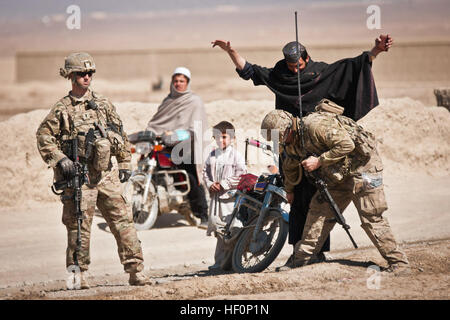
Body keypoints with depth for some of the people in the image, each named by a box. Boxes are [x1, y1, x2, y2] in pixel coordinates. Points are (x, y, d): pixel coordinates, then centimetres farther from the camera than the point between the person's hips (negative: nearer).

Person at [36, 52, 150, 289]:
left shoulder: (103, 104, 12)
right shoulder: (62, 108, 3)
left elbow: (120, 134, 18)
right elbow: (44, 136, 1)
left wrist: (124, 164, 14)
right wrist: (60, 159, -11)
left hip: (106, 173, 3)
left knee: (121, 220, -2)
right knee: (79, 225, -2)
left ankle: (136, 271, -1)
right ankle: (79, 273, 6)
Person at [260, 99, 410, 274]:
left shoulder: (315, 125, -26)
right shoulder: (293, 142, 5)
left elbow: (346, 145, -31)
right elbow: (290, 166, 28)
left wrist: (319, 161, -25)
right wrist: (289, 190, 43)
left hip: (362, 165, -9)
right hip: (339, 174, 9)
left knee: (371, 218, -11)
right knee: (319, 209, 4)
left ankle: (398, 262, -6)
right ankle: (303, 256, 12)